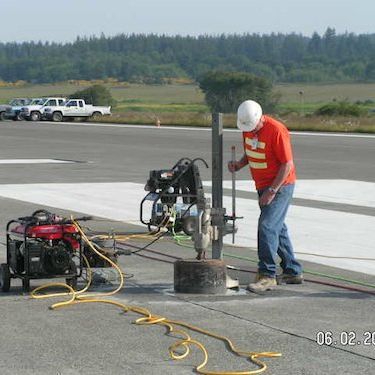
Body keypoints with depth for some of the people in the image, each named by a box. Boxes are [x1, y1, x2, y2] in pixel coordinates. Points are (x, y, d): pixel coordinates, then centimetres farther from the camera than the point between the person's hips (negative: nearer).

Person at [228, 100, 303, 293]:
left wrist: (272, 190, -21)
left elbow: (287, 164, -20)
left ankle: (267, 276, -16)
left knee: (267, 226, -17)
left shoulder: (277, 130, -22)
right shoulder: (247, 128, 2)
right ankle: (293, 271, 26)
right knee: (277, 228, 15)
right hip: (263, 186, 9)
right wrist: (239, 164, -5)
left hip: (280, 185, -9)